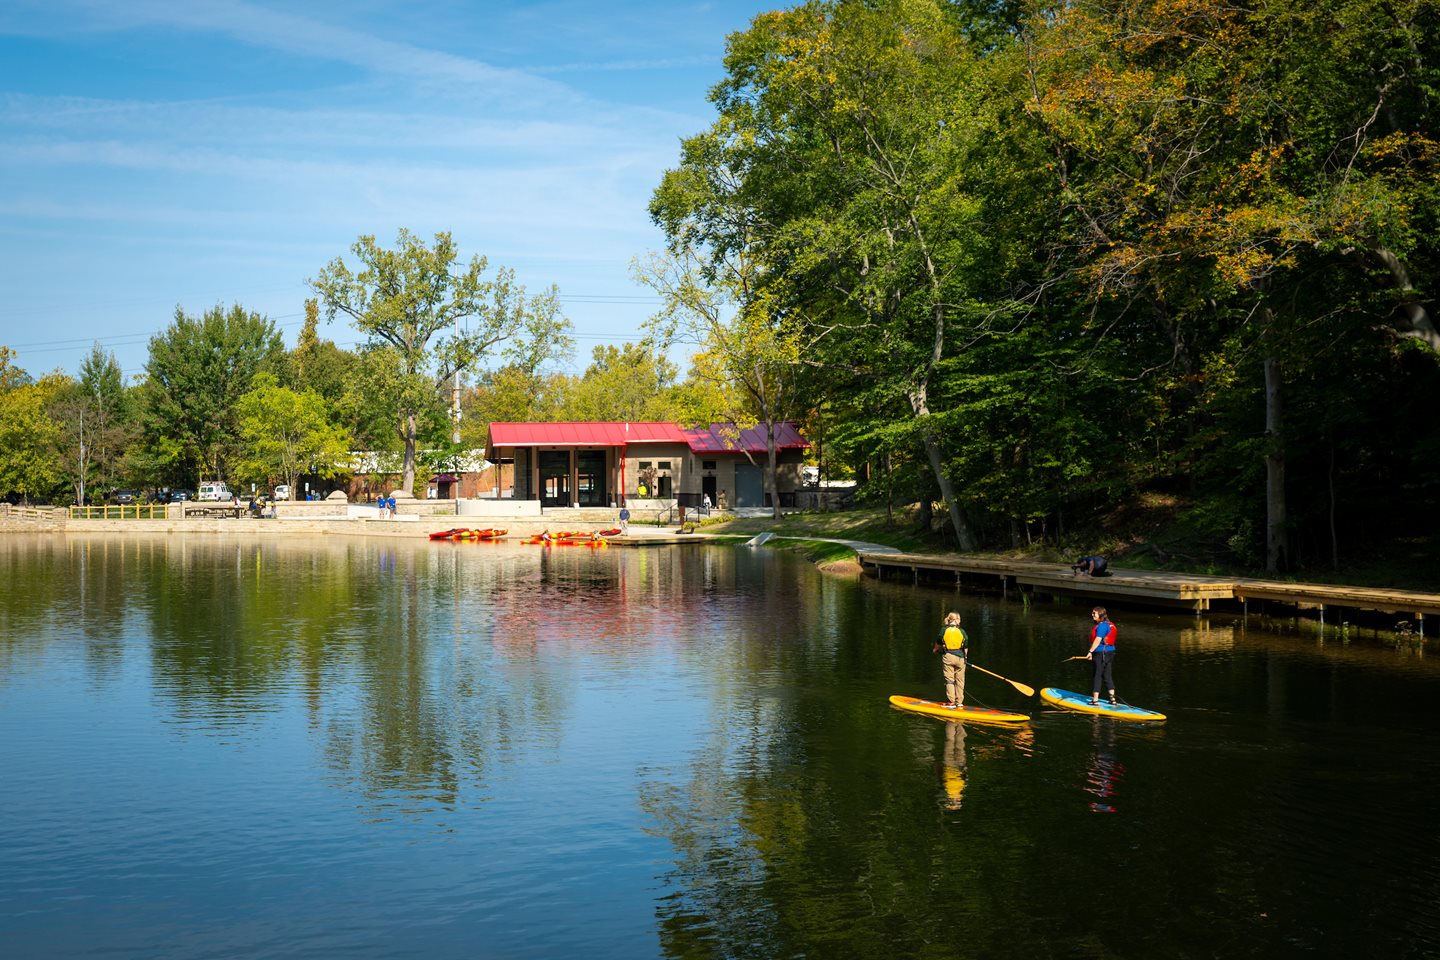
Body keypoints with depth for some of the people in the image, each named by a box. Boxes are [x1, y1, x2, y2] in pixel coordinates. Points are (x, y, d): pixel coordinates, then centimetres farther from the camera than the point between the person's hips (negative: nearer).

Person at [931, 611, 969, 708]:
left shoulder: (944, 630, -3)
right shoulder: (962, 631, -1)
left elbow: (938, 643, 8)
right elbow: (966, 647, 6)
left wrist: (935, 650, 28)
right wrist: (965, 656, 22)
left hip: (947, 656, -1)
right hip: (960, 657, 1)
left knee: (949, 679, 2)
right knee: (959, 680, 8)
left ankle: (951, 701, -2)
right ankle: (959, 702, 11)